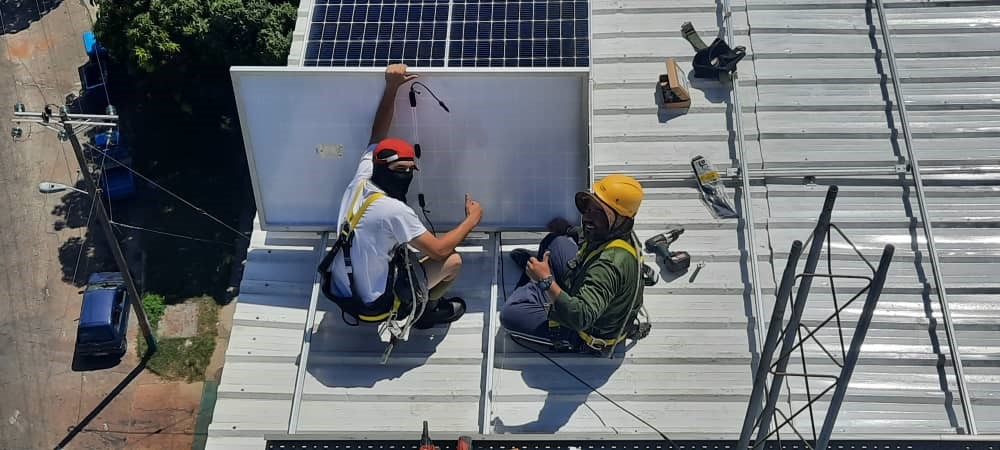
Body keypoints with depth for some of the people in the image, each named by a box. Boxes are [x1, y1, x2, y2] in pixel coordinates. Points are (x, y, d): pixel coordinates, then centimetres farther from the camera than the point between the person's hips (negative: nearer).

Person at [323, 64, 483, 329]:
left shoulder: (361, 179, -8)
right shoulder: (394, 211, -28)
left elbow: (377, 134, 6)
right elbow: (439, 250, -21)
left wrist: (392, 87, 1)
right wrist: (472, 219, -7)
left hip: (339, 290, 8)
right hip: (372, 303, -8)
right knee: (453, 261, 1)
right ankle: (427, 309, 25)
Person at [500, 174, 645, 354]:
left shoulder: (611, 263, -42)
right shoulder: (615, 233, -13)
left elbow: (581, 318, -46)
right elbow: (586, 236, 16)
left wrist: (546, 281, -44)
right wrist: (567, 230, 1)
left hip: (589, 334, -9)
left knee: (509, 314, -15)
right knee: (555, 240, 12)